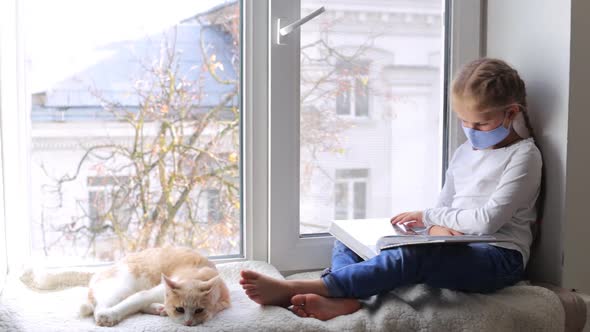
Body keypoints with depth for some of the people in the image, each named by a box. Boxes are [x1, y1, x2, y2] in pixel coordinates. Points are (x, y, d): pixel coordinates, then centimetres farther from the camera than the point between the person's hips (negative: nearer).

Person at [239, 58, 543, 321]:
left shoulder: (523, 155, -3)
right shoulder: (464, 153, 19)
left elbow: (488, 221, -14)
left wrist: (428, 216, -6)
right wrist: (437, 227, -9)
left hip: (499, 258, -7)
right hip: (458, 249, 8)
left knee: (413, 257, -37)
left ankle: (293, 289, -44)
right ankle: (342, 299, -37)